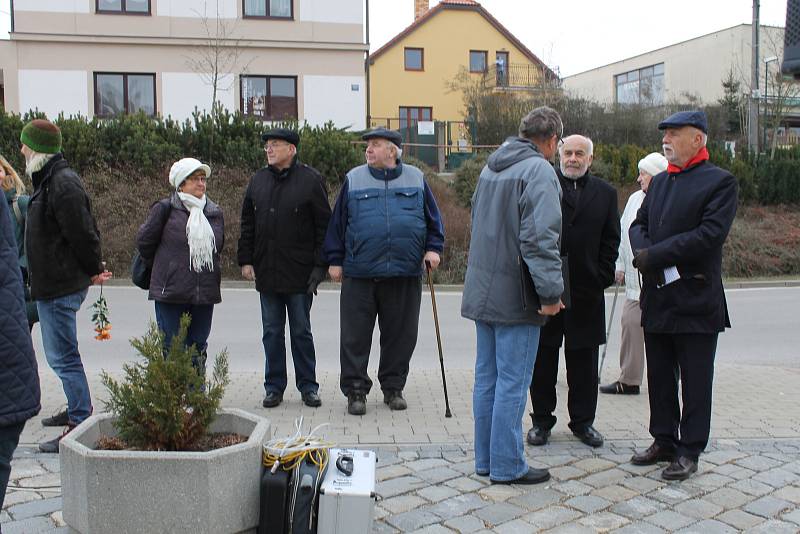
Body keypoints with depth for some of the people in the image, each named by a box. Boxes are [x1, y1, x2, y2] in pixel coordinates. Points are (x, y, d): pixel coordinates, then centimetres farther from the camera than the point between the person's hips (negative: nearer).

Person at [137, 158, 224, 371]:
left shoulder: (214, 212, 9)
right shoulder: (165, 208, -5)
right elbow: (144, 241, 4)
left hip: (205, 294, 4)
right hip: (171, 293, -4)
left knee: (198, 349, 11)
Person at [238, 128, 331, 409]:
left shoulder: (311, 180, -4)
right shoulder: (258, 180, 9)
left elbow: (324, 226, -5)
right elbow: (247, 224, 14)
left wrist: (320, 265, -10)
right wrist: (246, 260, 6)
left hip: (299, 272, -4)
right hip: (266, 271, 4)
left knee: (301, 332, 6)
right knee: (272, 332, 10)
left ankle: (308, 386, 18)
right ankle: (274, 387, 20)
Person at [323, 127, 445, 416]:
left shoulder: (416, 178, 8)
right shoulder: (354, 179, 6)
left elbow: (433, 218, 15)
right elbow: (338, 222, 9)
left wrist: (433, 248, 3)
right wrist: (335, 260, 6)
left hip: (405, 274, 1)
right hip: (359, 274, -1)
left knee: (401, 335, 8)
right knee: (355, 336, 2)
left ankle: (393, 387, 23)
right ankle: (355, 390, 14)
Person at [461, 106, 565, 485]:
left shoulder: (491, 167, 15)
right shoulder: (539, 170, -13)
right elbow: (540, 238, -21)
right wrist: (550, 292, -18)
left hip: (483, 291, 9)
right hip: (516, 296, -9)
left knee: (486, 378, 14)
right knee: (512, 383, 0)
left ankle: (485, 459, 23)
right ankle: (507, 466, 8)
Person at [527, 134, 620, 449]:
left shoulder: (605, 193, 11)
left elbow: (611, 240, 9)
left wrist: (602, 278, -1)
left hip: (586, 291, 3)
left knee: (584, 359, 10)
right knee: (543, 357, 7)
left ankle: (583, 421, 23)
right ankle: (542, 420, 19)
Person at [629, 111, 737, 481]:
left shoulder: (720, 182, -7)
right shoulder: (659, 181, 14)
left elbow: (710, 234, -18)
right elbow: (638, 224, 13)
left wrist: (653, 256, -17)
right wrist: (644, 254, -9)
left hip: (696, 301, -7)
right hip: (657, 298, 7)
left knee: (695, 381, 4)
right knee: (660, 377, 14)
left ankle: (689, 452, 15)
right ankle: (664, 442, 27)